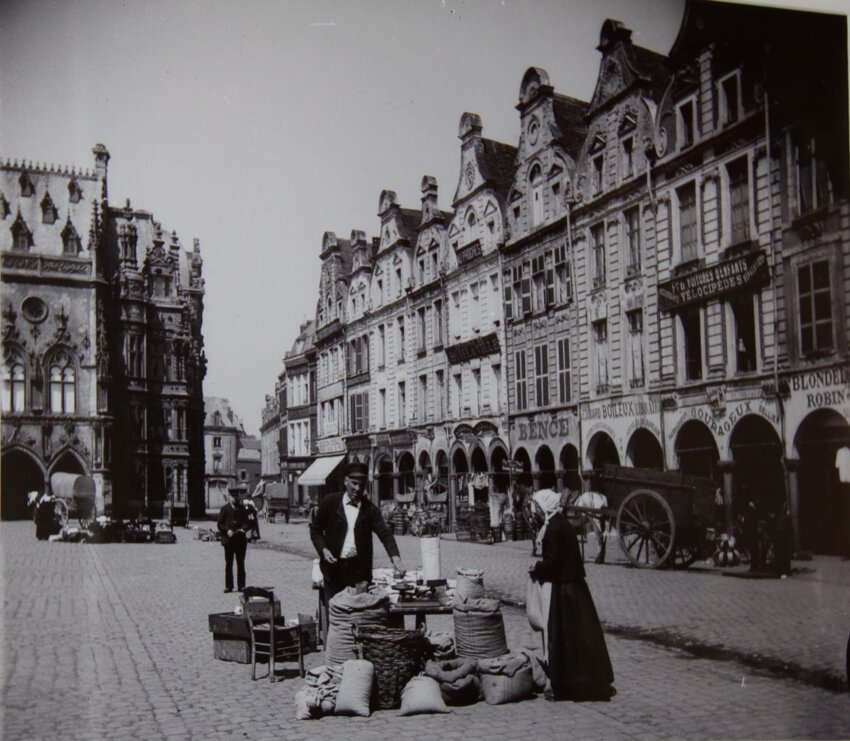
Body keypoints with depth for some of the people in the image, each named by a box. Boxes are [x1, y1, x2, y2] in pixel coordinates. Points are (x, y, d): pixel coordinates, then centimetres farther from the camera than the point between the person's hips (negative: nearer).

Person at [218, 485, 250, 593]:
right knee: (228, 564, 2)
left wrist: (243, 529, -11)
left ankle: (241, 585, 9)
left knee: (241, 564, 4)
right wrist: (227, 530, -15)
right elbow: (220, 524, 2)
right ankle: (228, 586, 7)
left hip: (241, 539, 2)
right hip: (228, 539, -2)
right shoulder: (224, 509, 4)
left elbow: (247, 522, 10)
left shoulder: (242, 509, 10)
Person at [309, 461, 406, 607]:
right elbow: (315, 529, 9)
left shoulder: (370, 509, 1)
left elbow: (385, 534, -8)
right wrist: (323, 549, -9)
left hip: (360, 569, 0)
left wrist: (396, 558, -24)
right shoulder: (330, 502, 2)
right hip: (334, 567, 0)